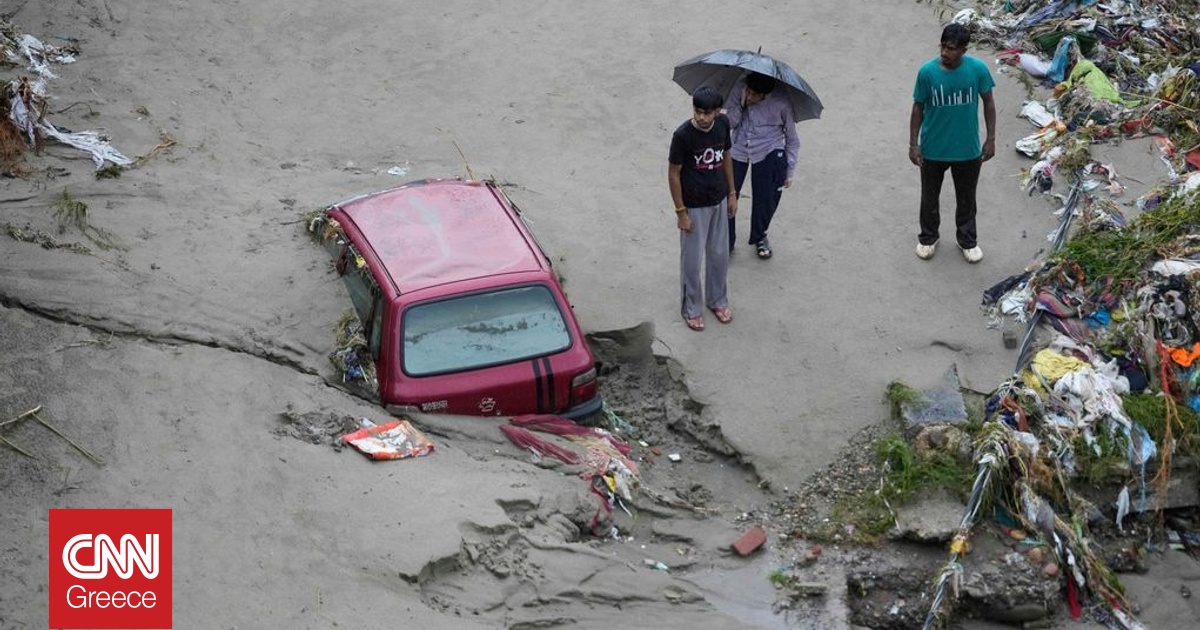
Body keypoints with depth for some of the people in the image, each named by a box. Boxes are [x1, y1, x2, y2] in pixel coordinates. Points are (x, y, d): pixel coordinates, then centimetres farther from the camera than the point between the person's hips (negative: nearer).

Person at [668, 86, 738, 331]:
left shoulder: (723, 123, -10)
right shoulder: (683, 135, -25)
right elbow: (673, 174, -16)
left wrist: (732, 193, 10)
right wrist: (681, 212, -13)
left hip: (719, 201, 5)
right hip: (694, 206, -5)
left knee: (719, 255, 20)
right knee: (692, 260, 10)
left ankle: (717, 299, 41)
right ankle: (691, 308, 30)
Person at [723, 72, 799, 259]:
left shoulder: (781, 103, -17)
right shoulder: (739, 88, -13)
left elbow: (792, 140, -4)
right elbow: (731, 122, -6)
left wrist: (790, 171, -1)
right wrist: (741, 105, -25)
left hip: (768, 153, -2)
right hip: (738, 150, 2)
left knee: (766, 199, 1)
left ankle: (759, 237, 31)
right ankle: (726, 240, 18)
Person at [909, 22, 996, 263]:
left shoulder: (978, 69, -16)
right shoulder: (927, 72, -17)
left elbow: (988, 102, -2)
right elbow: (918, 108, -5)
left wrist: (991, 139, -1)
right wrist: (913, 144, -5)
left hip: (968, 149, 0)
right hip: (933, 149, 0)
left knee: (966, 198, 19)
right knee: (929, 196, 18)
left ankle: (967, 239, 41)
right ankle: (928, 237, 42)